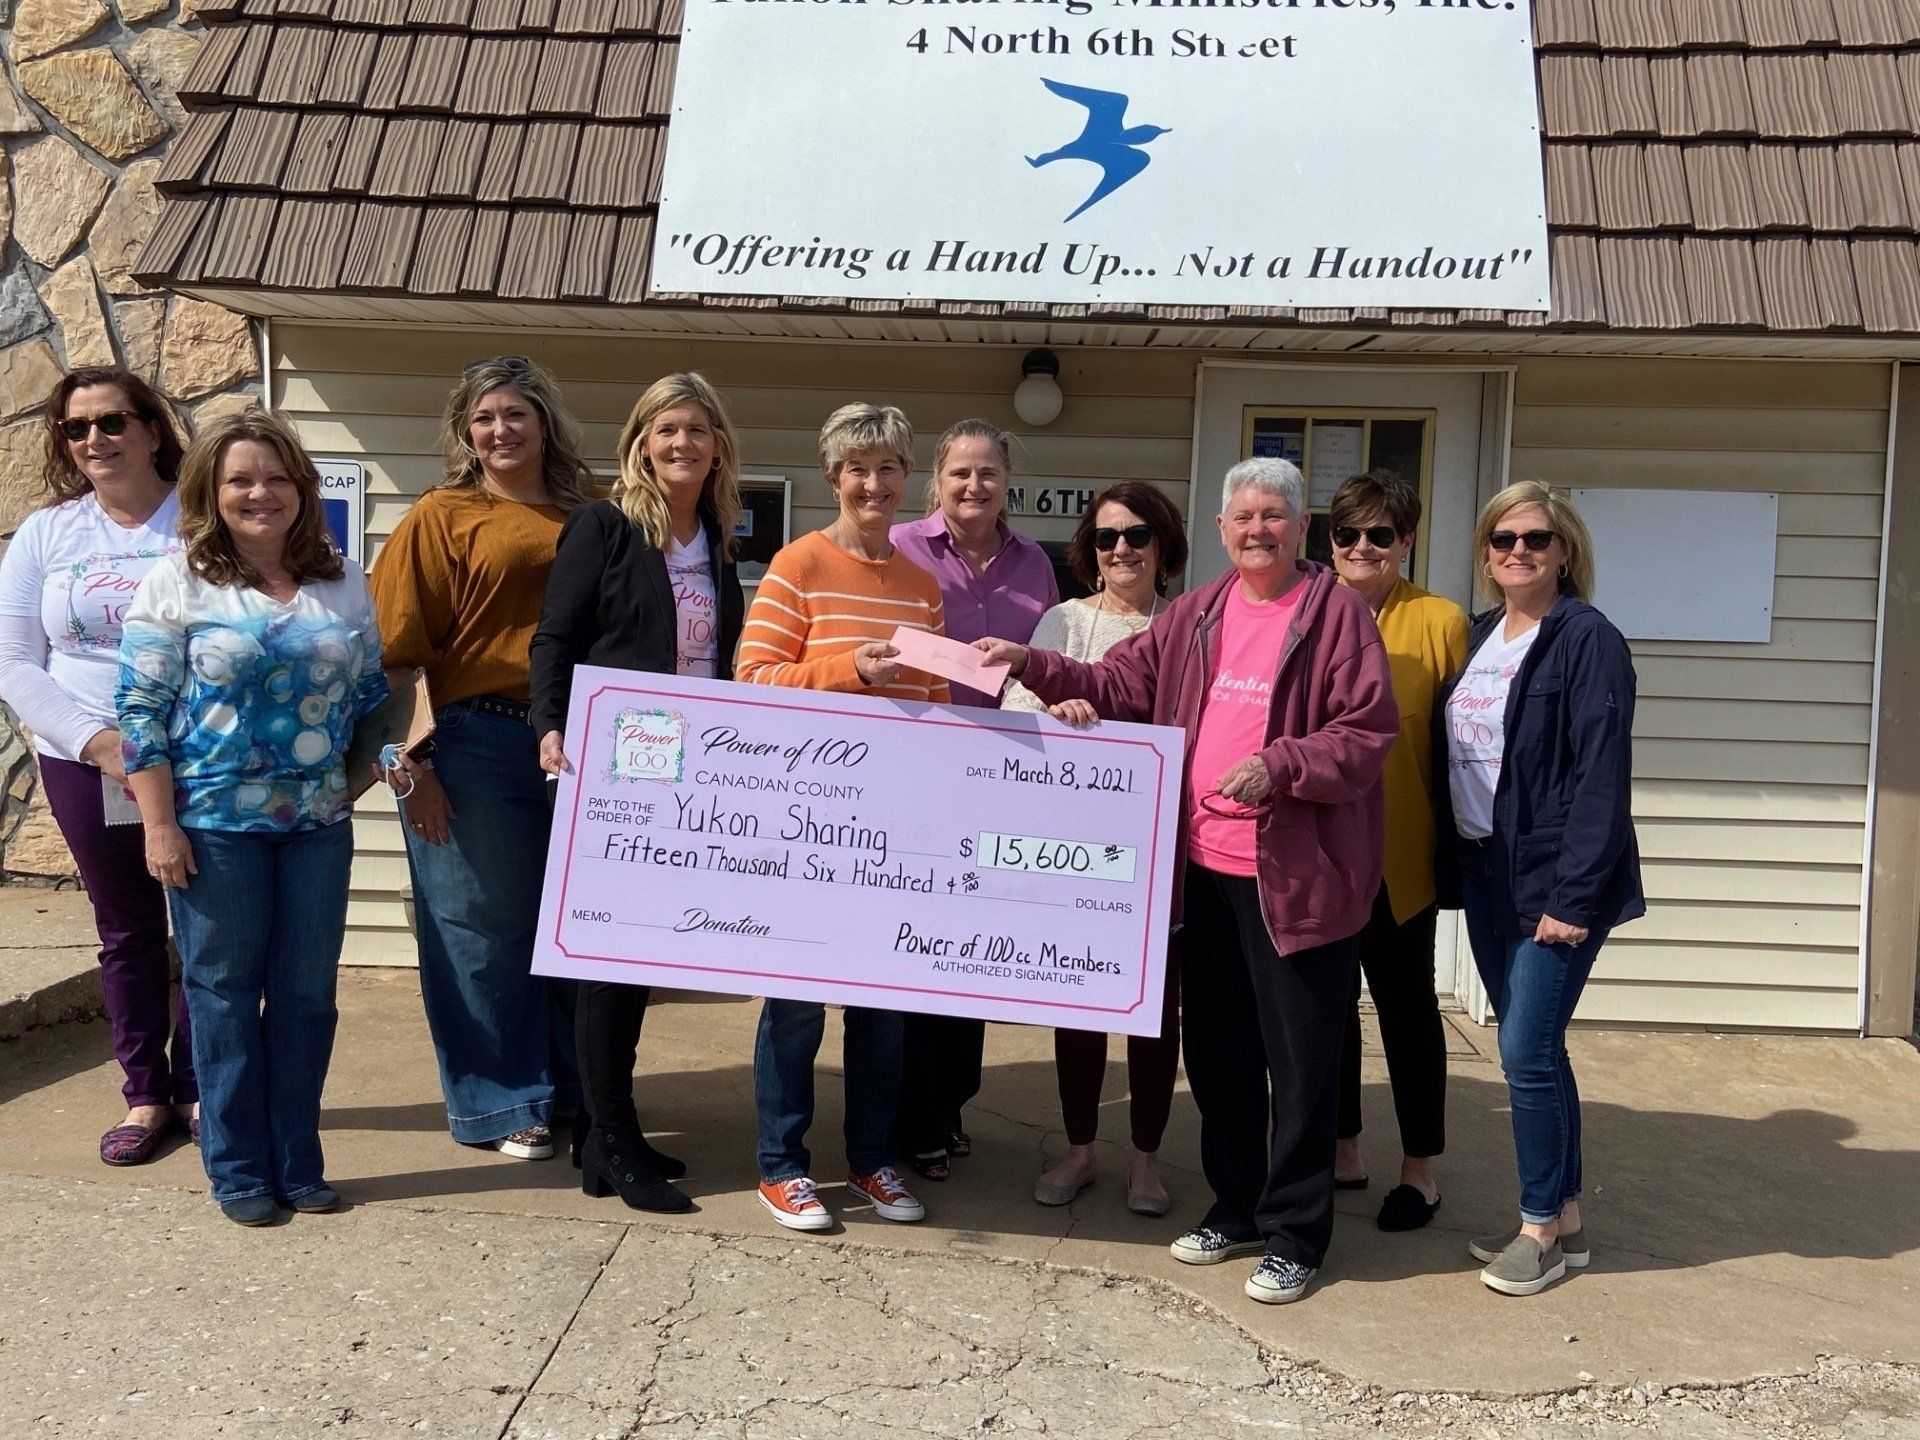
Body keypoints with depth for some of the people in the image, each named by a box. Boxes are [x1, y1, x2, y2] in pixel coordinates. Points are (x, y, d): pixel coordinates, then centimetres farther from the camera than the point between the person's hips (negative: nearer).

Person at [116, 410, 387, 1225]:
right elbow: (141, 708, -7)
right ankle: (238, 1169, 20)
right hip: (214, 822, -3)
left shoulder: (343, 583, 7)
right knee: (224, 991, 7)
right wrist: (159, 823, -11)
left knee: (307, 993, 8)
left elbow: (370, 692, 14)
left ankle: (298, 1164, 22)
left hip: (317, 821, 3)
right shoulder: (176, 583, -4)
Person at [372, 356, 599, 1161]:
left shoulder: (585, 516, 11)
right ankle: (499, 1104, 20)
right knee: (485, 930, 5)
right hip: (478, 746, -4)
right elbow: (396, 648, -4)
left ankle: (572, 1086, 29)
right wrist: (408, 765, -10)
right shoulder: (443, 516, 0)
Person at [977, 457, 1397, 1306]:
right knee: (1216, 1049, 16)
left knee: (1300, 1059, 3)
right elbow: (1120, 689, 12)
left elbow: (1367, 734, -10)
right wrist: (1030, 665, 1)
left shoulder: (1337, 613, -6)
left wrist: (1279, 767, -23)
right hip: (1206, 867, 6)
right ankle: (1235, 1210, 32)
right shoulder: (1195, 615, 11)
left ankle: (1294, 1235, 17)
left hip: (1296, 875, -6)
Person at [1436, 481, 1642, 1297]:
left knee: (1528, 1052, -5)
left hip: (1552, 883, -7)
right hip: (1486, 875, 7)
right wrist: (1452, 865, 7)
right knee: (1532, 1051, 13)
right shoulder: (1479, 637, 12)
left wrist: (1574, 896, -20)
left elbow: (1602, 778, -16)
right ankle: (1564, 1220, 26)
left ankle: (1542, 1227, 11)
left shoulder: (1589, 641, -10)